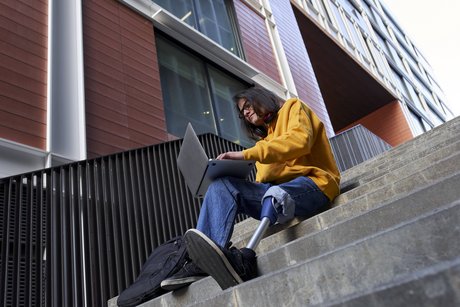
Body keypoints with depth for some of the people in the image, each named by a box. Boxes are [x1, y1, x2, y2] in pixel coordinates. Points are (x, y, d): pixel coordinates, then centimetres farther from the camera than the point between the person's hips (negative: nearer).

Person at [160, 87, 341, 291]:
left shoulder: (293, 107, 14)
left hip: (312, 184, -6)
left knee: (274, 194, -38)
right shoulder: (266, 138, 31)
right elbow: (262, 183, 16)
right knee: (222, 186, -16)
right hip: (274, 191, 6)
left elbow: (299, 140, -11)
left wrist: (246, 155, -17)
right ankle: (207, 258, -31)